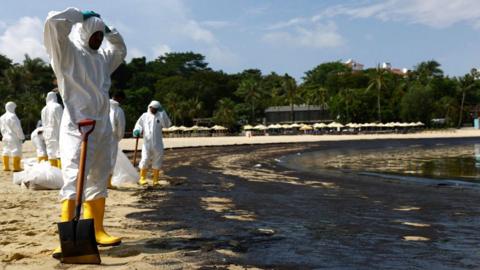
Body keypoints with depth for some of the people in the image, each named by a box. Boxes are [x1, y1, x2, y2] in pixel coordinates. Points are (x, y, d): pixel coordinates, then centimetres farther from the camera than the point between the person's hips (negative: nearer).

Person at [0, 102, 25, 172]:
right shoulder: (12, 116, -16)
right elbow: (17, 128, -16)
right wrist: (22, 137, -10)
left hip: (6, 138, 9)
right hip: (14, 138, -8)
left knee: (6, 151, 15)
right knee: (16, 151, -5)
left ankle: (6, 166, 20)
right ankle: (16, 167, -8)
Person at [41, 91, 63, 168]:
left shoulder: (44, 109, 13)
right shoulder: (57, 106, -8)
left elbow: (44, 124, 16)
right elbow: (60, 121, -12)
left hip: (48, 134, 7)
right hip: (57, 133, -7)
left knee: (51, 155, 7)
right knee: (60, 153, -10)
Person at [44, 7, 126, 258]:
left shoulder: (102, 58, 17)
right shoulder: (68, 52, -1)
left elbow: (121, 49, 36)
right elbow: (54, 21, -15)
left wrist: (108, 29, 21)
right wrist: (81, 15, -1)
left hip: (102, 126, 7)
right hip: (76, 126, -7)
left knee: (98, 181, 10)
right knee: (74, 179, -16)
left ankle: (96, 231, 19)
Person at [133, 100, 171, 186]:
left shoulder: (160, 116, 6)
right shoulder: (144, 116, 9)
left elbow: (167, 125, -9)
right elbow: (139, 125, 11)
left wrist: (162, 112, -12)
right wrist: (137, 131, -11)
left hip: (157, 143, 0)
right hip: (147, 142, 0)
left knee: (157, 161, 4)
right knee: (145, 160, -7)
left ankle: (155, 180, 14)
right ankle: (142, 178, 6)